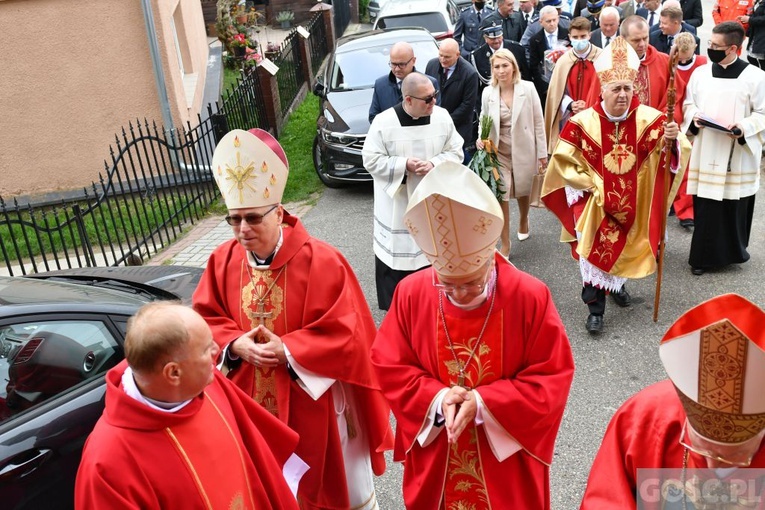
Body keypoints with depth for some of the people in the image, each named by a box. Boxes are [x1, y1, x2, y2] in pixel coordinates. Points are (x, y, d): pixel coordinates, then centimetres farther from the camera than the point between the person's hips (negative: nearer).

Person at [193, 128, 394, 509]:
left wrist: (288, 350, -24)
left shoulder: (321, 261, -21)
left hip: (313, 400, -4)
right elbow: (206, 319, 3)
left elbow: (347, 331, -20)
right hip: (253, 401, 4)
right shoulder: (223, 262, -6)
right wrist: (236, 344, -16)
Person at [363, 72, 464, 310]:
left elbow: (456, 152, 1)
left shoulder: (442, 117, -5)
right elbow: (371, 160, -9)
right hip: (397, 205, -2)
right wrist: (404, 164, -21)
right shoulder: (383, 122, -14)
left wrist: (434, 164, -18)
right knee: (397, 254, 5)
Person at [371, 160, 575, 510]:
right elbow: (389, 368, -7)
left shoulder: (530, 297, -20)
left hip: (507, 458, -1)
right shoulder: (410, 294, -14)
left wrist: (483, 403, -25)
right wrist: (437, 398, -23)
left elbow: (552, 378, -15)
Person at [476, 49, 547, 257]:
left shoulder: (528, 88, -9)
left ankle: (524, 221, 53)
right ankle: (505, 245, 6)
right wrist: (480, 138, -13)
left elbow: (538, 121, -5)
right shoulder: (488, 93, -5)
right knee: (501, 196, -6)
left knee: (522, 190, 21)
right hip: (498, 151, 0)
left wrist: (542, 153, -4)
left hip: (523, 150, 0)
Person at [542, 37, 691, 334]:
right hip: (595, 204, -2)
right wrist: (589, 184, -8)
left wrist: (671, 140, -39)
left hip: (633, 204, 2)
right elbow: (563, 160, -3)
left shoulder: (649, 118, -8)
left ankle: (617, 283, 47)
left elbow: (670, 155, -16)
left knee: (626, 245, 18)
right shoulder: (583, 122, -11)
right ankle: (595, 308, 7)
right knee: (596, 248, -5)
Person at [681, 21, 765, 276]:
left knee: (734, 207, 7)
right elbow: (688, 104, 13)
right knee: (705, 207, 4)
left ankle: (731, 253, 25)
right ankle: (703, 256, 15)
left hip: (737, 156, -2)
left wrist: (744, 127, -21)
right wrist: (694, 116, -8)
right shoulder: (700, 72, 4)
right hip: (706, 153, 3)